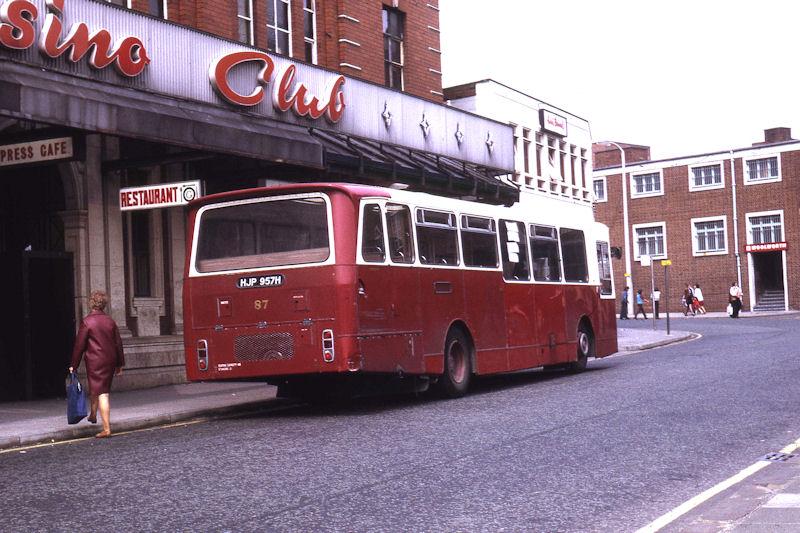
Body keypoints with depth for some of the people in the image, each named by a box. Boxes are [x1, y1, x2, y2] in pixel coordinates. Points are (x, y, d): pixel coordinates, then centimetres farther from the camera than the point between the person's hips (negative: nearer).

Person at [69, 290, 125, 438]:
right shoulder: (110, 321, 5)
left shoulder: (87, 321, -10)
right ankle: (93, 415, 39)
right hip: (110, 360, 5)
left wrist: (74, 364, 1)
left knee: (101, 394, -4)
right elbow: (118, 343, 8)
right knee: (96, 388, 24)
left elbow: (79, 344, -7)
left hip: (95, 361, -5)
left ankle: (106, 429, -6)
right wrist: (120, 364, 16)